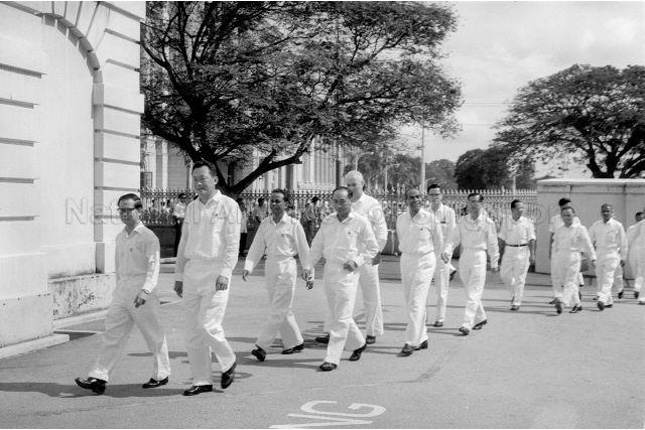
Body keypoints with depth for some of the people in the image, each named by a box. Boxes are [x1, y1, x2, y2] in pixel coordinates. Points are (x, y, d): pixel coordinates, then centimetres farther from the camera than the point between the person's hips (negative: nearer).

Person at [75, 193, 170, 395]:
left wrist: (145, 290, -28)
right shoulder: (120, 237, 14)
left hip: (141, 291, -7)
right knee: (113, 334, 0)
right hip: (122, 291, 7)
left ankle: (161, 375, 19)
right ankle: (99, 378, -4)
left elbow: (153, 267, -17)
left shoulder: (148, 237, -9)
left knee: (153, 335, 4)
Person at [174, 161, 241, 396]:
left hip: (215, 272, -6)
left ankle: (228, 362, 14)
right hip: (192, 272, 6)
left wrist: (225, 273, -17)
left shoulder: (228, 206, -2)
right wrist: (179, 275, 15)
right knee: (192, 331, 4)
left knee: (208, 325, -13)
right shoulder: (191, 208, 15)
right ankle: (202, 381, 13)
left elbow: (233, 243, -7)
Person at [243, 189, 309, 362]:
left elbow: (304, 250, -2)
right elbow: (256, 248, 6)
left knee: (278, 310, -7)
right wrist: (248, 267, -7)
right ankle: (295, 342, 26)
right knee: (282, 310, 12)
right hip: (270, 267, 6)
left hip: (287, 267, -6)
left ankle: (262, 346, -7)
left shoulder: (293, 225, -7)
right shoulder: (265, 224, 6)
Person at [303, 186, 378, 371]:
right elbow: (317, 245, 14)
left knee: (341, 318, -7)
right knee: (337, 315, 14)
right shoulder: (327, 221, 8)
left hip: (347, 273, -6)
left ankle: (332, 358, -5)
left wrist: (357, 261, -11)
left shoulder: (360, 222, -5)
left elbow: (373, 248, 2)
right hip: (329, 271, 6)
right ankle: (358, 343, 35)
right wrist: (308, 266, 4)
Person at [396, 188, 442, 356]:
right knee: (411, 303, 10)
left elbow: (439, 243, 5)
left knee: (416, 304, -11)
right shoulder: (401, 219, 3)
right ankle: (422, 339, 23)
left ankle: (411, 343, -9)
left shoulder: (430, 218, -9)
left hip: (424, 262, -5)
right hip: (406, 261, 5)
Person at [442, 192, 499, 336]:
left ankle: (467, 324, -13)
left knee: (473, 294, -9)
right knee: (470, 292, 14)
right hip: (464, 257, 4)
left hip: (479, 257, -4)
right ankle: (481, 318, 33)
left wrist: (494, 262, 5)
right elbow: (454, 239, 1)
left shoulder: (487, 222, -4)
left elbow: (492, 244, 2)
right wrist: (447, 251, -16)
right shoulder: (462, 221, 4)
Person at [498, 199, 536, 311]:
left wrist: (532, 254, -10)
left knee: (519, 278, -3)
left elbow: (531, 239, -4)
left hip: (522, 251, -3)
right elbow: (502, 238, 9)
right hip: (509, 250, 3)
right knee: (504, 274, 5)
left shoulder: (527, 222, -4)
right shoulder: (506, 221, 4)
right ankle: (516, 291, 31)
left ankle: (516, 303, 5)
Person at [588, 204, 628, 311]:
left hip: (612, 254, -4)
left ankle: (602, 300, -26)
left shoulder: (617, 226, -1)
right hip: (599, 254, 4)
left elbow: (623, 243, 3)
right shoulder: (595, 225, 7)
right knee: (600, 279, 6)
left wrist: (623, 258, 3)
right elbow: (589, 240, 12)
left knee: (608, 279, -15)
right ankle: (608, 302, 18)